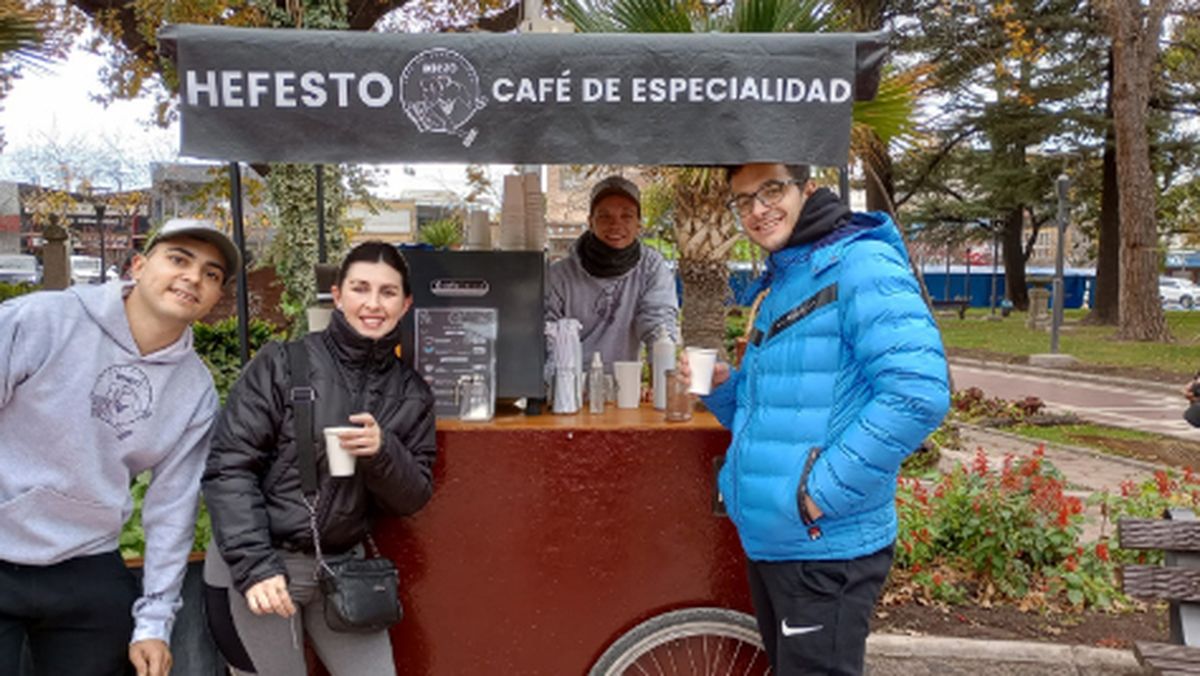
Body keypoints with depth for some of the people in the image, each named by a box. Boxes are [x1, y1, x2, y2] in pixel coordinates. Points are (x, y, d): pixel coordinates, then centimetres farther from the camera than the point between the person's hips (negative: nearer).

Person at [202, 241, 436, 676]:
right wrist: (253, 564, -17)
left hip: (342, 565, 4)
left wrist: (383, 454, -18)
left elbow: (414, 497, 3)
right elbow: (227, 467, -10)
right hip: (264, 560, -3)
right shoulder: (282, 364, -9)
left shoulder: (412, 393, 2)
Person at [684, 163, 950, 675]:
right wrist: (723, 387, 1)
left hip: (826, 548, -9)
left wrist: (823, 491, -24)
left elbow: (919, 393, -26)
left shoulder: (861, 266, -14)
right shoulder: (778, 287, 14)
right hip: (767, 539, 9)